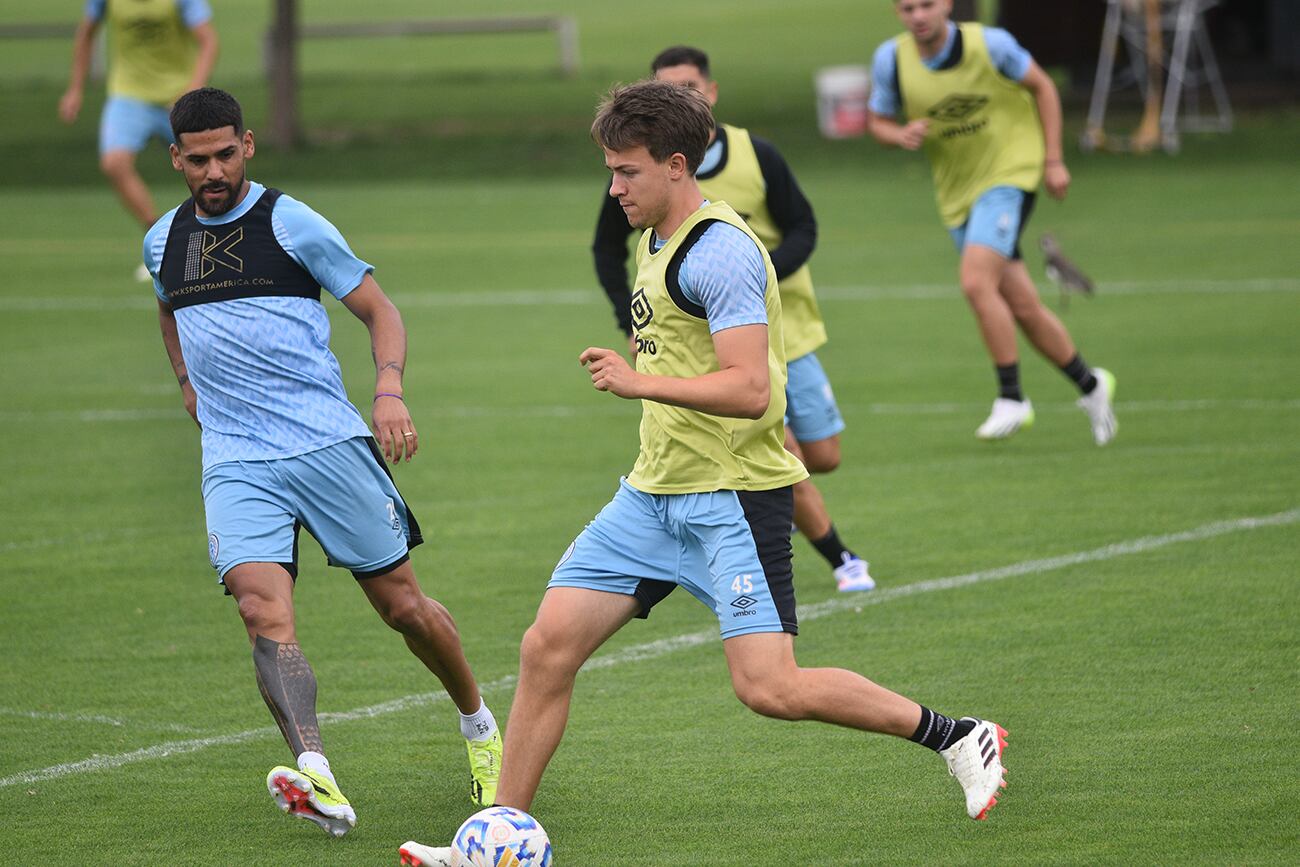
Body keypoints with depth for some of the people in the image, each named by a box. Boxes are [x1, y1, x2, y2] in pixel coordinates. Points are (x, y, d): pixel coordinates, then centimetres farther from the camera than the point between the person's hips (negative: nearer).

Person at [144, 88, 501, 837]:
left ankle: (480, 724, 33)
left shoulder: (291, 224, -3)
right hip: (235, 462, 3)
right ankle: (319, 782, -36)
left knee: (403, 605, 6)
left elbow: (379, 310, 0)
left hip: (328, 442, -3)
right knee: (264, 611, -21)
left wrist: (389, 391, -16)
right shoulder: (163, 241, 12)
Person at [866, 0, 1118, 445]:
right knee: (1021, 307, 6)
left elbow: (1041, 86, -1)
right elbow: (877, 120, 6)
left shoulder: (989, 44, -15)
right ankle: (1090, 384, 26)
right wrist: (901, 135, -18)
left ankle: (1011, 398, -14)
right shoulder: (891, 58, -7)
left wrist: (1053, 160, -4)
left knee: (976, 280, -24)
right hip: (956, 191, 5)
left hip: (1009, 172, -5)